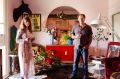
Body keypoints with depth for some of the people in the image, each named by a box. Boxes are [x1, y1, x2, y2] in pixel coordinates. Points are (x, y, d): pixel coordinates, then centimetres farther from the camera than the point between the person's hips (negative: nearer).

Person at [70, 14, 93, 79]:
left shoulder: (88, 27, 2)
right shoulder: (75, 26, 5)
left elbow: (90, 38, 3)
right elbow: (72, 36, 10)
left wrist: (88, 45, -9)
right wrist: (76, 36, -11)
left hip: (84, 47, -1)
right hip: (76, 47, 1)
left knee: (85, 62, 5)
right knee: (75, 61, 7)